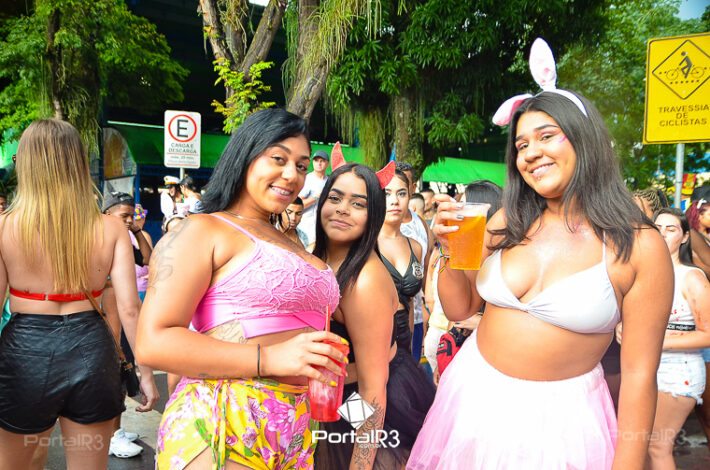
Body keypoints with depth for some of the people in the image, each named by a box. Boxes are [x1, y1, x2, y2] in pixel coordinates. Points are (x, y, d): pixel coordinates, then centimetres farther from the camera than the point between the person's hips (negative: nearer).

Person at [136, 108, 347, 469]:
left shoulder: (290, 245, 18)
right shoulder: (201, 231, -6)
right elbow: (153, 343, -16)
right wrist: (269, 359, -22)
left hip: (298, 430, 8)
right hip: (222, 425, -8)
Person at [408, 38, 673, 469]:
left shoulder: (640, 246, -14)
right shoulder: (507, 224, -3)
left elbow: (638, 374, -10)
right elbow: (459, 309, 5)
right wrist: (453, 253, -12)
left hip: (561, 414, -4)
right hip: (473, 393, 4)